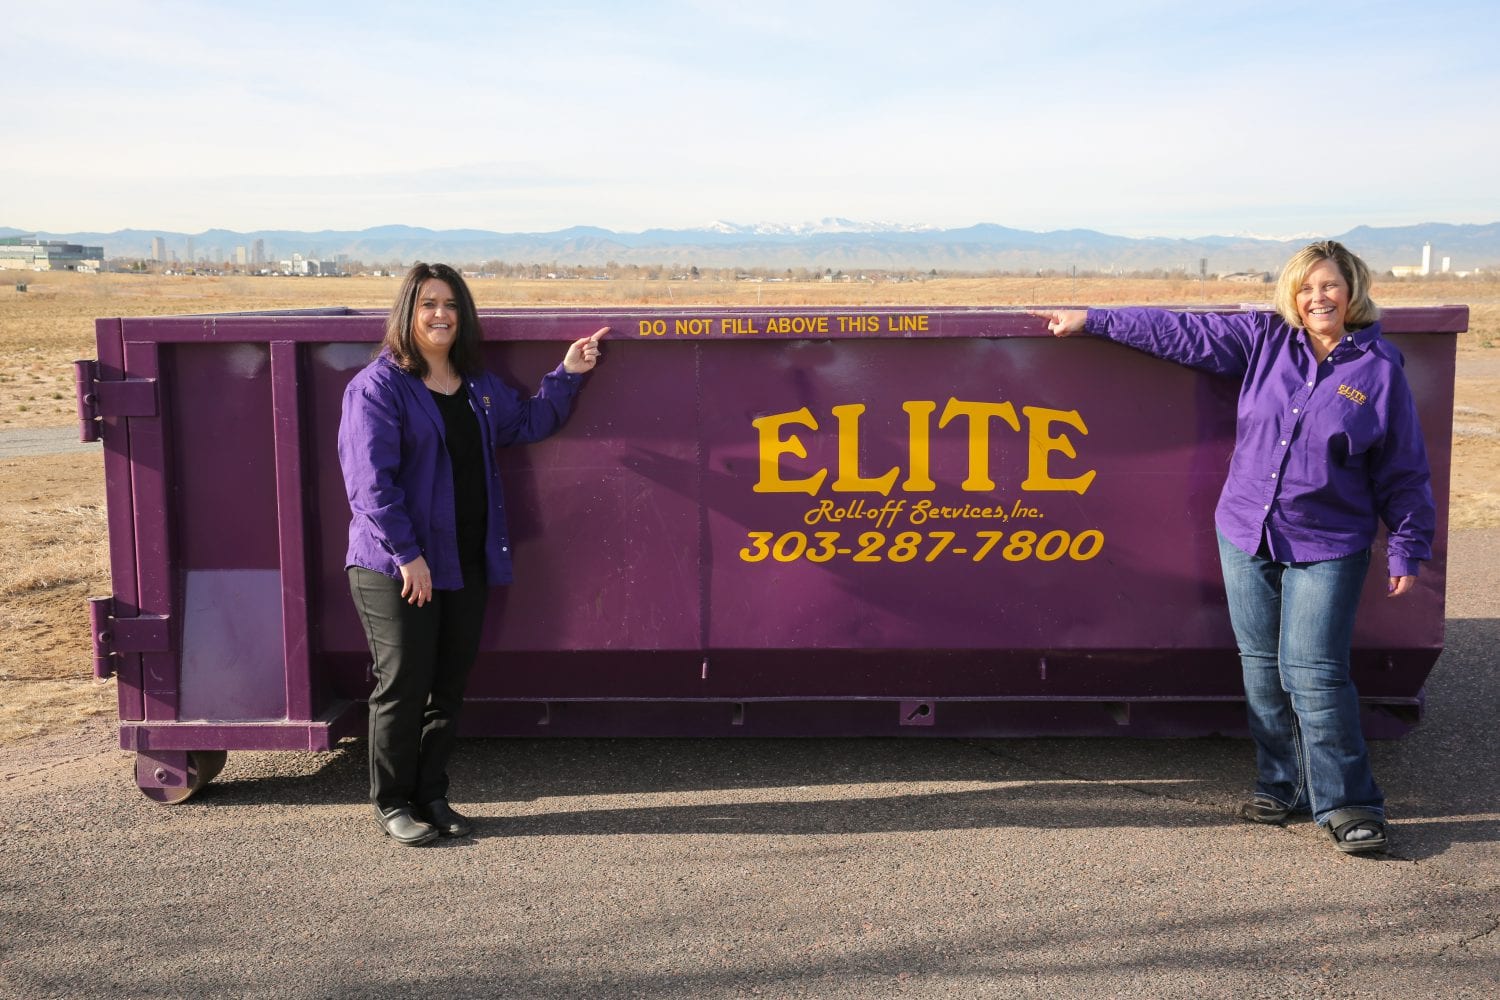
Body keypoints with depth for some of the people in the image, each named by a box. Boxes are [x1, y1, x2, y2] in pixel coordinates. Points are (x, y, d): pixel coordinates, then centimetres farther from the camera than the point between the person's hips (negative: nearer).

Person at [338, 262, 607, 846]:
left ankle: (431, 797, 27)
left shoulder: (478, 386, 12)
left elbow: (526, 423, 24)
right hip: (397, 568, -6)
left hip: (465, 565, 7)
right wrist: (407, 554, -20)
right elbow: (370, 480, -17)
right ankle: (392, 804, 19)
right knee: (402, 687, 1)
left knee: (449, 688, 12)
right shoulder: (378, 386, -11)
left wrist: (567, 375, 12)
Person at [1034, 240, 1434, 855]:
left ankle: (1347, 805, 4)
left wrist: (1407, 550, 2)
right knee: (1261, 666, 8)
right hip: (1246, 535, 3)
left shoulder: (1380, 370, -2)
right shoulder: (1264, 341, 4)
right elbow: (1182, 333, 8)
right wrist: (1092, 320, 8)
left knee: (1313, 672, -9)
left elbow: (1403, 473, 3)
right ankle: (1281, 786, 21)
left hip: (1326, 550, -3)